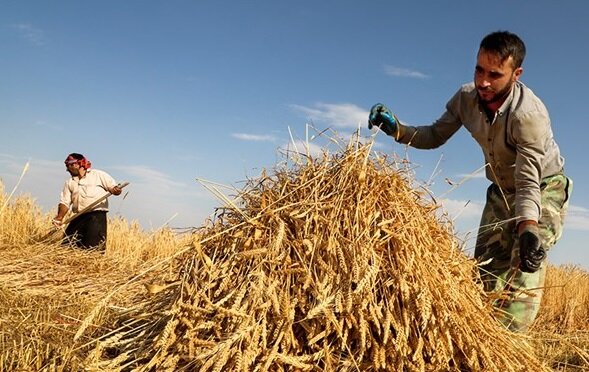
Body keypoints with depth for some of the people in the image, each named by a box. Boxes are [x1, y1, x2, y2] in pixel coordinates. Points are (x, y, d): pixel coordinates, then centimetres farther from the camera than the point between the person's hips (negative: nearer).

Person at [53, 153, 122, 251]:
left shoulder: (98, 175, 6)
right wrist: (59, 217, -7)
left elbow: (114, 187, 2)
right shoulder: (69, 183, 20)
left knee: (93, 247, -11)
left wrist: (115, 190, -23)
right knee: (66, 245, 2)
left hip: (97, 215, -6)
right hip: (79, 217, 6)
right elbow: (65, 202, 11)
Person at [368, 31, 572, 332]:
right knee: (485, 266, 4)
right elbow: (435, 136, -4)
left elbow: (529, 183, -37)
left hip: (545, 188, -6)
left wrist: (528, 228, -53)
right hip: (502, 190, 6)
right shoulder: (466, 97, -16)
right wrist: (396, 129, -21)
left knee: (527, 262, -26)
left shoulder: (529, 114, -35)